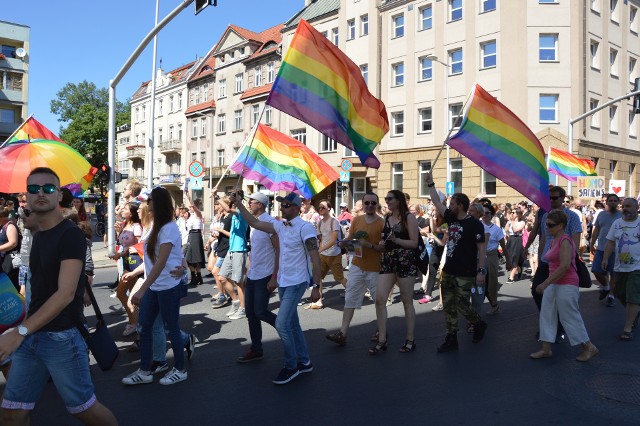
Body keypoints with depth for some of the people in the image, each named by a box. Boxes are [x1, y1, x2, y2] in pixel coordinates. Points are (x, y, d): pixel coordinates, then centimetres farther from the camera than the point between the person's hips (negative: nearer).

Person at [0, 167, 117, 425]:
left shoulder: (70, 234, -14)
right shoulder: (38, 236, 13)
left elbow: (66, 293, -22)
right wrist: (23, 332, 11)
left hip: (62, 337, -7)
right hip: (31, 336, 8)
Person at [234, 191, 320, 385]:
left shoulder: (305, 228, -17)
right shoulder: (280, 225, 6)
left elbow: (315, 258, -17)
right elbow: (254, 223, 9)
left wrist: (316, 286, -17)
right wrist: (239, 203, 1)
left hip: (296, 283, -8)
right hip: (283, 282, 8)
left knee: (282, 324, -11)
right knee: (292, 324, 14)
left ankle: (291, 367, 5)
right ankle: (304, 362, 27)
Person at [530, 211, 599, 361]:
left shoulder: (565, 241, -17)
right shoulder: (554, 241, 11)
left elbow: (565, 266, -24)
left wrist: (545, 283, -24)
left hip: (566, 285, -9)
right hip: (553, 284, 9)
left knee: (570, 318, 2)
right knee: (547, 315, 8)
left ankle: (590, 348, 18)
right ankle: (546, 349, 15)